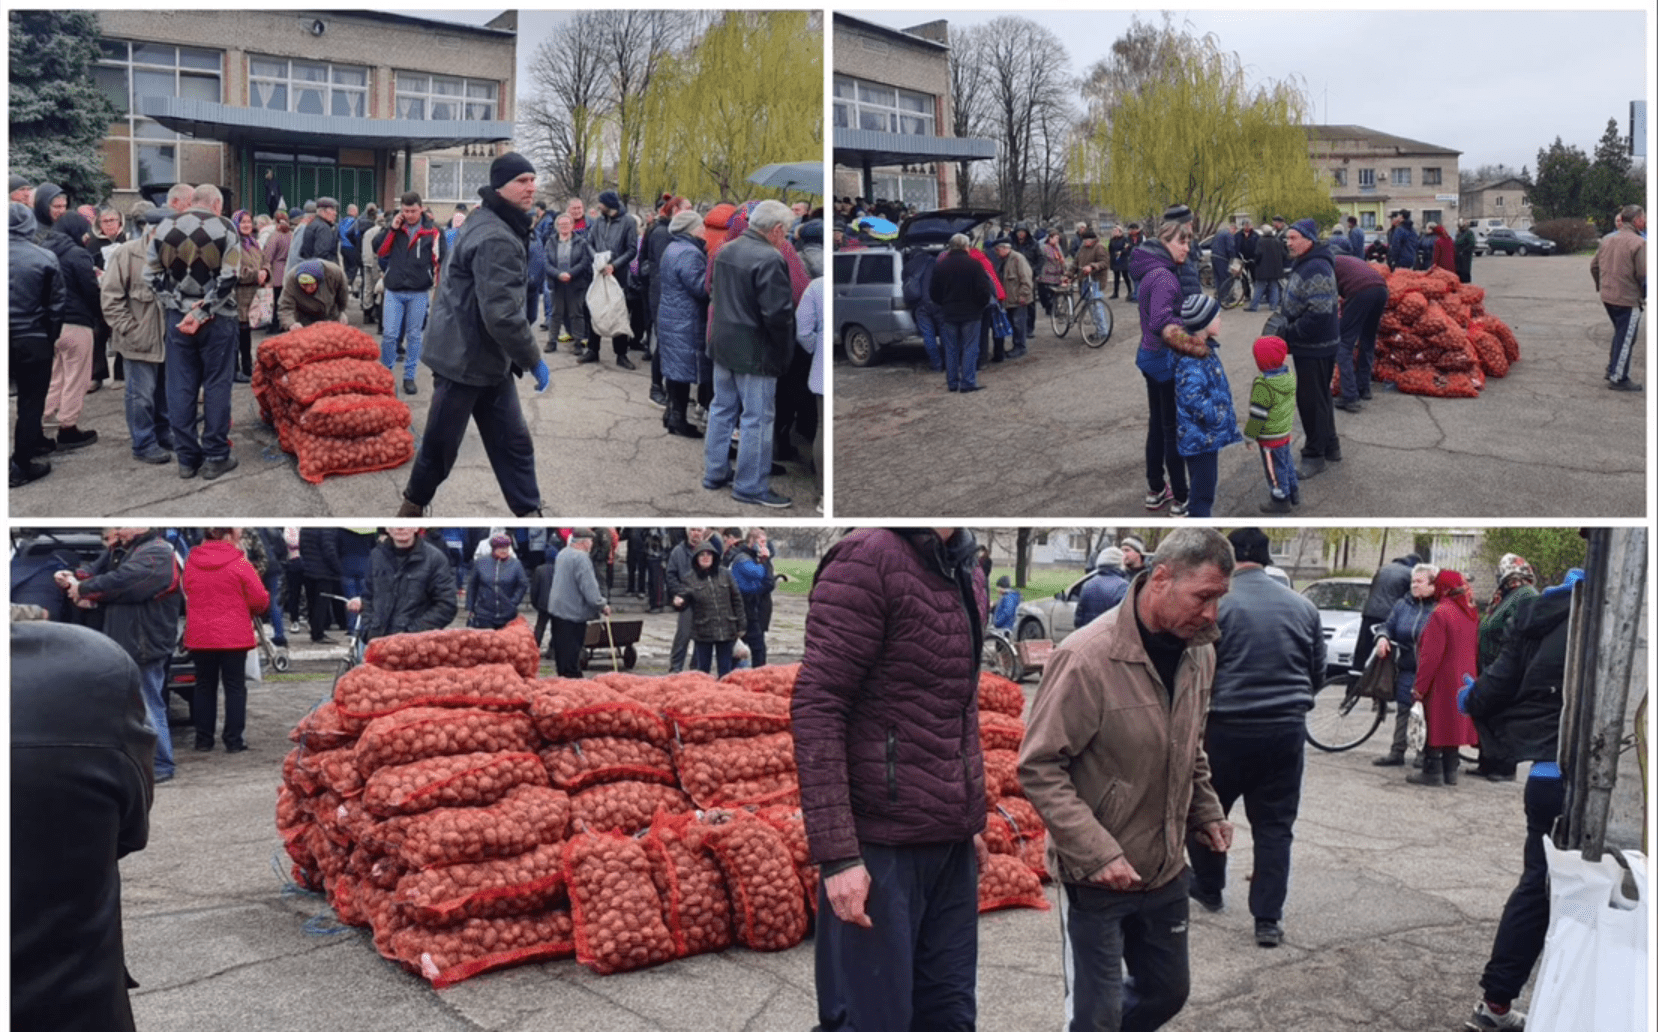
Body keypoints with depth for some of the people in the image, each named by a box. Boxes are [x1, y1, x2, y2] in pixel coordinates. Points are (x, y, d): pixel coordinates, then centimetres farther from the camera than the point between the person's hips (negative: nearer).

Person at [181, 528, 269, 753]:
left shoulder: (191, 562, 3)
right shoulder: (239, 563, -10)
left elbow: (188, 593, 13)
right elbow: (260, 599, -9)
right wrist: (250, 611, 12)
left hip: (199, 636, 4)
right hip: (233, 636, -4)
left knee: (204, 686, 14)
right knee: (235, 687, 5)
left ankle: (203, 739, 16)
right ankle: (233, 741, 4)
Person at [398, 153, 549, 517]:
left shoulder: (490, 225, 11)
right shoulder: (496, 239, -23)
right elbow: (502, 315, -29)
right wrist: (534, 360, -18)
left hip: (489, 359, 10)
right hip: (463, 358, -10)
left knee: (513, 443, 9)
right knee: (441, 444, 7)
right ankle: (414, 504, 27)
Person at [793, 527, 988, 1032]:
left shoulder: (968, 576, 11)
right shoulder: (868, 557, -12)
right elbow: (816, 705, -16)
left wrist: (973, 819, 18)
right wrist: (837, 854, -19)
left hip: (952, 844, 7)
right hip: (882, 845, -7)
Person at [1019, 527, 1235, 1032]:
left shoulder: (1199, 652, 0)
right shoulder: (1087, 657, -23)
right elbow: (1037, 768, -20)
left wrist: (1206, 811, 5)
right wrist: (1097, 854, -25)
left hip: (1166, 872, 7)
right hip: (1095, 879, -7)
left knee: (1169, 991, 20)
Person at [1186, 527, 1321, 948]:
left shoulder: (1213, 604, -9)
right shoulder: (1303, 606, 5)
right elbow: (1317, 674, 13)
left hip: (1226, 728, -3)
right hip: (1287, 730, 3)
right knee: (1274, 826, 10)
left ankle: (1209, 889, 34)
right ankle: (1268, 919, 7)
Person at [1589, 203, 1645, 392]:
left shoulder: (1607, 240, 7)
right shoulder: (1639, 243, -17)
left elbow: (1594, 266, 14)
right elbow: (1644, 275, -19)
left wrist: (1601, 285, 26)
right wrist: (1646, 293, -3)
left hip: (1607, 297, 8)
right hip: (1628, 299, -8)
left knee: (1620, 334, 24)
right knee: (1626, 339, 4)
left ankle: (1612, 369, 30)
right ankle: (1618, 378, 10)